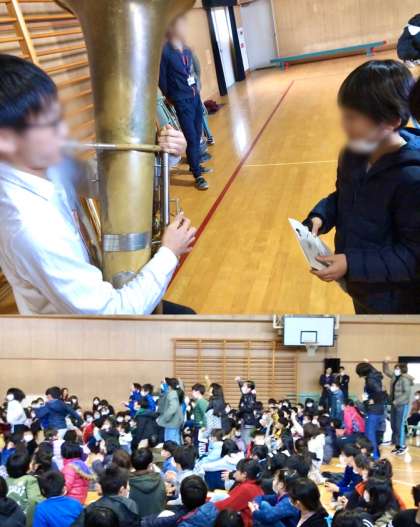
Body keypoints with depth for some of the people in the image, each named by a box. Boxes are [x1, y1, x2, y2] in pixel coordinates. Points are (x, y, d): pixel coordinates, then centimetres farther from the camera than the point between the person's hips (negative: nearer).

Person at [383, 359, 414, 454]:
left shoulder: (405, 379, -17)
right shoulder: (395, 377, 7)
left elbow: (407, 393, -23)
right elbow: (386, 371, 24)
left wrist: (396, 402, -24)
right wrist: (386, 363, 6)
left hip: (402, 405, -9)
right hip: (394, 405, 9)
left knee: (399, 426, -6)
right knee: (394, 425, 11)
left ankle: (403, 446, 4)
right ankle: (397, 445, 20)